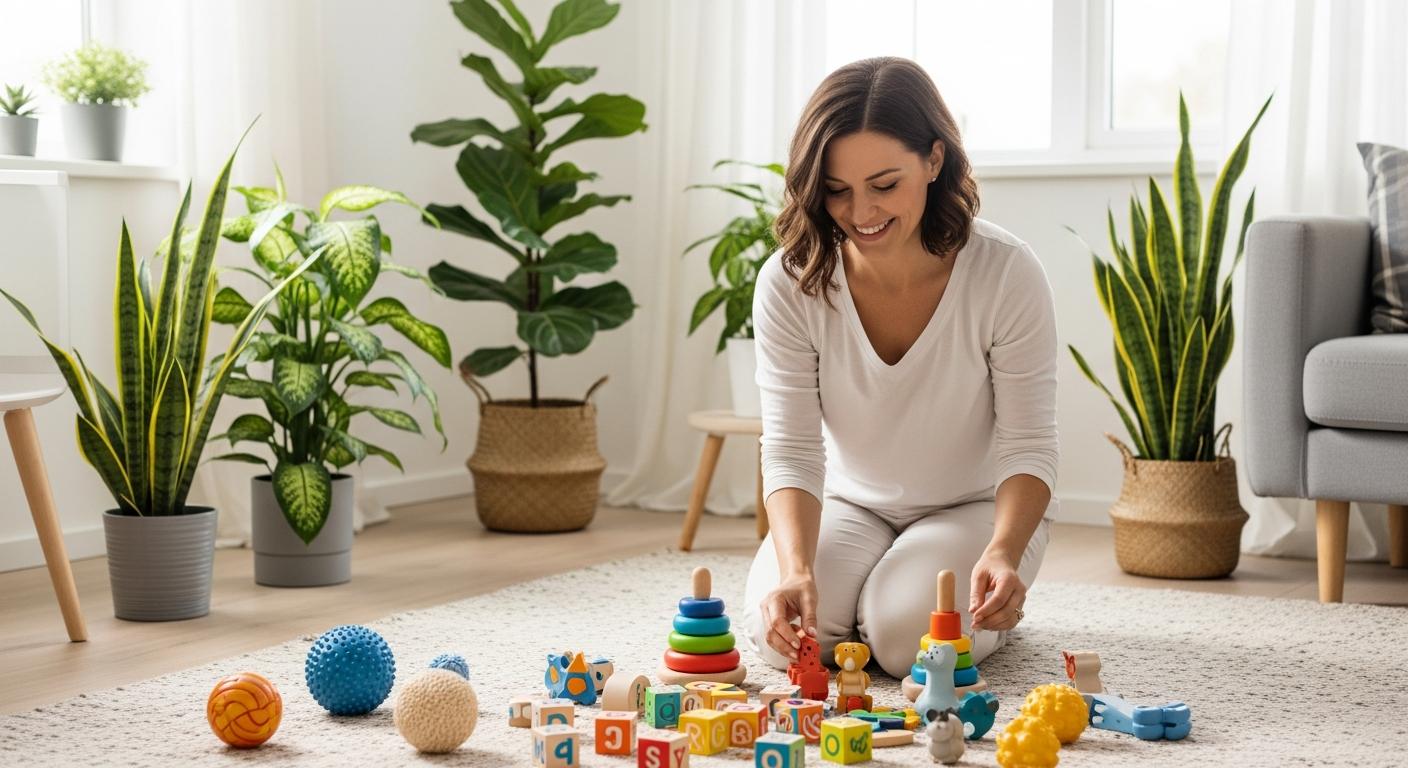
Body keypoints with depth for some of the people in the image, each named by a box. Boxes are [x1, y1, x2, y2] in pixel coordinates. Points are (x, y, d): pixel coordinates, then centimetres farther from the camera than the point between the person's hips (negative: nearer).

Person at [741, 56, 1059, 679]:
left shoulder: (1007, 274, -23)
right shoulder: (789, 283, -19)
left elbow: (1028, 447, -19)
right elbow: (791, 450, -20)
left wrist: (1003, 552, -39)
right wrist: (796, 568, -38)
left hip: (977, 506, -2)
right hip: (849, 505, 2)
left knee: (908, 636, -28)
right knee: (781, 631, -24)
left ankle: (991, 603, 8)